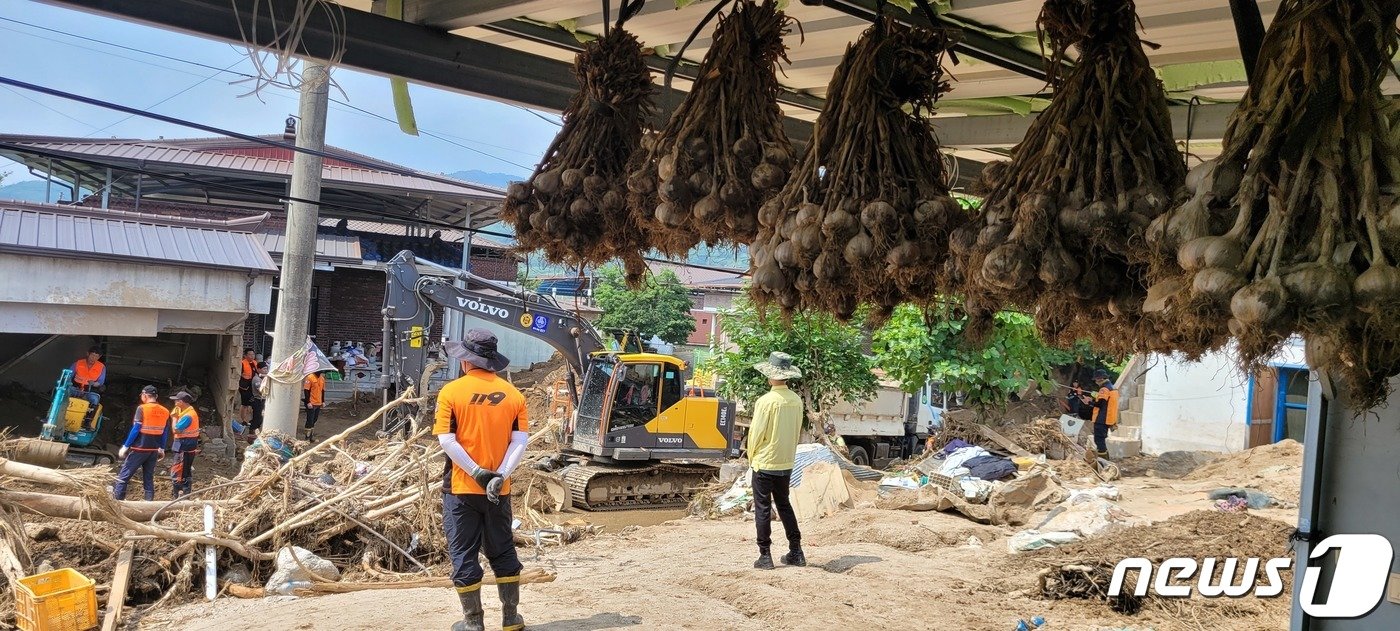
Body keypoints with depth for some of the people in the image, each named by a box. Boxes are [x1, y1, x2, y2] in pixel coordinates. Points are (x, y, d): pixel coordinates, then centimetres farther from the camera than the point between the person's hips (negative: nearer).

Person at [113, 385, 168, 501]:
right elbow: (165, 433, 10)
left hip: (140, 448, -5)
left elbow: (135, 429, -13)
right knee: (149, 478, 13)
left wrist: (125, 446, -7)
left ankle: (116, 500, 0)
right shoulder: (165, 412, 5)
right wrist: (162, 449, 19)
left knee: (123, 476, 2)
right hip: (154, 450, 5)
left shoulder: (142, 409, -11)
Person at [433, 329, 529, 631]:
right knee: (503, 552, 16)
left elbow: (446, 440, -14)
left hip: (462, 488, -3)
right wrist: (500, 476, -11)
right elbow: (520, 441, -6)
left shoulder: (451, 391, -7)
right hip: (499, 490, 3)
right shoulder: (512, 393, 2)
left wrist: (477, 473, -14)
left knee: (464, 555, 7)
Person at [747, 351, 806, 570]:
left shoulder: (766, 401, -18)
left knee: (763, 508, 3)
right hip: (787, 463, 6)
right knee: (784, 505, 18)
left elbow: (756, 433, -13)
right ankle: (796, 552, 19)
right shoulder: (796, 401, -1)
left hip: (764, 463, -6)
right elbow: (797, 431, 7)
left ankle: (765, 556, 5)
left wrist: (751, 457, 3)